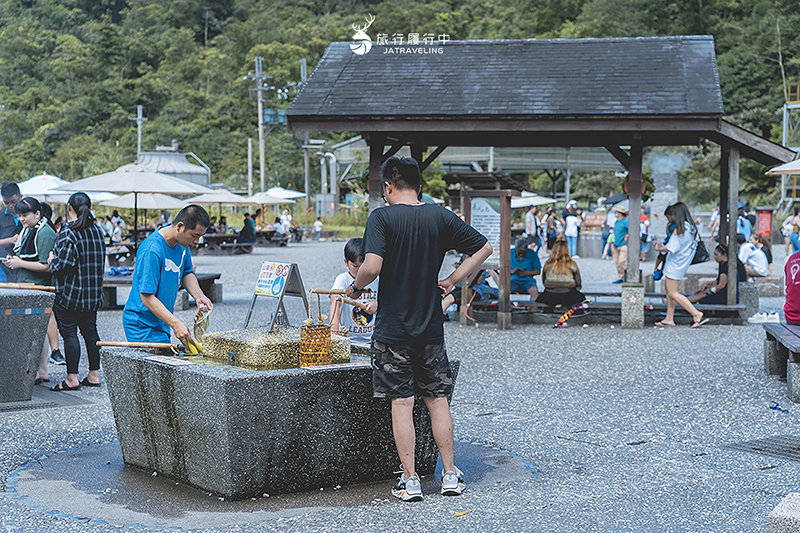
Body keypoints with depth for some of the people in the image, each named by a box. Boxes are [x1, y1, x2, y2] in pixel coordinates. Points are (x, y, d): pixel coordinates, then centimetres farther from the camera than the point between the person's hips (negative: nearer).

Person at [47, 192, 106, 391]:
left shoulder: (68, 232, -15)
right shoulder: (98, 231, 9)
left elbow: (63, 264, -20)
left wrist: (52, 260, -1)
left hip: (69, 292, -7)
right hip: (94, 292, 7)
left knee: (69, 332, -3)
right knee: (90, 331, 12)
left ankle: (72, 378, -4)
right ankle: (94, 375, 15)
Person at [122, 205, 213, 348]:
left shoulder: (182, 243, 2)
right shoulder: (151, 251, -25)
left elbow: (186, 273, 18)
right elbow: (147, 297, -25)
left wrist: (198, 295, -2)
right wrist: (175, 323, -33)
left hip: (161, 324, 9)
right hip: (142, 325, -8)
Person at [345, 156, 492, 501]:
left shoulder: (382, 217, -10)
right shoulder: (440, 217, 2)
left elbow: (372, 266, -23)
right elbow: (484, 248, 4)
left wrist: (356, 286, -4)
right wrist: (451, 281, 6)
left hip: (393, 328, -3)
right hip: (431, 327, 4)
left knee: (401, 403, 3)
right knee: (437, 398, 13)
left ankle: (410, 480, 7)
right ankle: (450, 474, 17)